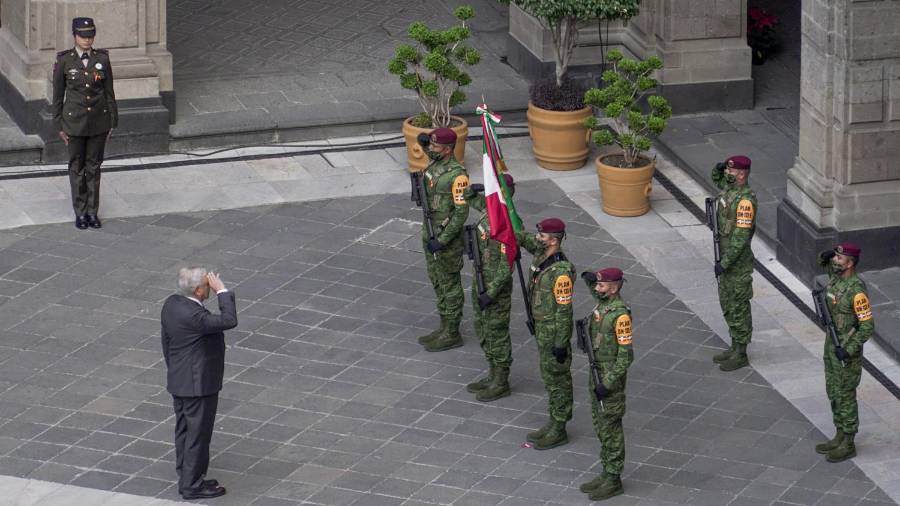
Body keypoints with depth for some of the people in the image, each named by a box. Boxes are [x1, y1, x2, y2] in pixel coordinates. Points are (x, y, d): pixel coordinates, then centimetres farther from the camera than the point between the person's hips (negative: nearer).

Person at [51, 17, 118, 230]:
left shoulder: (102, 59, -3)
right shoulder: (64, 61, -9)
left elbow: (109, 92, 3)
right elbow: (58, 95, -2)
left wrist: (113, 122, 4)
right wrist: (59, 126, -2)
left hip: (99, 119, 2)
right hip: (75, 120, -2)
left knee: (94, 166, 9)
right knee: (77, 167, 7)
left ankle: (93, 212, 20)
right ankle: (80, 213, 19)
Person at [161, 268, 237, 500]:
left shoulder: (172, 303, -1)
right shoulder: (193, 316, -30)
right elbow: (229, 321, -32)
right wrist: (222, 292, -23)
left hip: (179, 380, 9)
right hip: (198, 384, -9)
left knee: (184, 431, 18)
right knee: (198, 434, 3)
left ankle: (187, 479, 29)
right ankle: (192, 485, 11)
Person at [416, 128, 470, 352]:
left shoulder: (457, 175, -23)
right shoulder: (435, 166, 5)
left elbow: (461, 212, -23)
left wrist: (442, 241, -23)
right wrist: (428, 235, 18)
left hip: (447, 236, -9)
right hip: (430, 232, 9)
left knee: (450, 284, 2)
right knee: (437, 281, 17)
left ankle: (452, 334, 12)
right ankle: (445, 327, 29)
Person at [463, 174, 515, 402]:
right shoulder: (488, 208, 0)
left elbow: (507, 266, -25)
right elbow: (470, 198, 22)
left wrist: (491, 293, -23)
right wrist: (473, 189, -3)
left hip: (497, 288, -9)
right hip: (480, 282, 9)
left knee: (497, 334, 3)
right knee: (483, 330, 19)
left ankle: (501, 383, 15)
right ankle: (493, 376, 32)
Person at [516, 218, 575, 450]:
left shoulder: (561, 272, -27)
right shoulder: (542, 253, -1)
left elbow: (564, 309, -24)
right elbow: (523, 239, 19)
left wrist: (561, 343, -21)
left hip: (554, 331, -10)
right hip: (541, 327, 10)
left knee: (557, 378, 1)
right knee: (550, 376, 18)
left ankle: (559, 431, 11)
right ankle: (554, 423, 29)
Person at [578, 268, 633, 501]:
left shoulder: (620, 314, -24)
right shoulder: (602, 303, 2)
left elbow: (626, 355, -23)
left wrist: (608, 384, -23)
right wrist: (590, 278, 6)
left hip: (611, 376, -9)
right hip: (596, 373, 9)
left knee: (611, 428, -1)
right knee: (600, 425, 16)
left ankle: (614, 480, 8)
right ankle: (607, 473, 26)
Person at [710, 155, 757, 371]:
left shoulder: (745, 200, -25)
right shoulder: (729, 188, 3)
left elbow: (741, 237, -28)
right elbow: (717, 180, 29)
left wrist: (725, 263, -25)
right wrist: (718, 170, 6)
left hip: (738, 264, -10)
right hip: (726, 258, 10)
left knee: (738, 307, 2)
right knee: (727, 305, 19)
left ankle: (741, 355, 11)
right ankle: (735, 347, 31)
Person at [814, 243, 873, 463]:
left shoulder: (856, 290, -28)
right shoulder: (836, 276, -2)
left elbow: (868, 326, -25)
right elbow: (824, 261, 21)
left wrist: (849, 350, -27)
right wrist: (825, 255, -4)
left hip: (847, 350, -9)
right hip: (832, 345, 9)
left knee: (845, 397, 2)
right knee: (834, 393, 17)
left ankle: (848, 445, 14)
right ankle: (840, 437, 29)